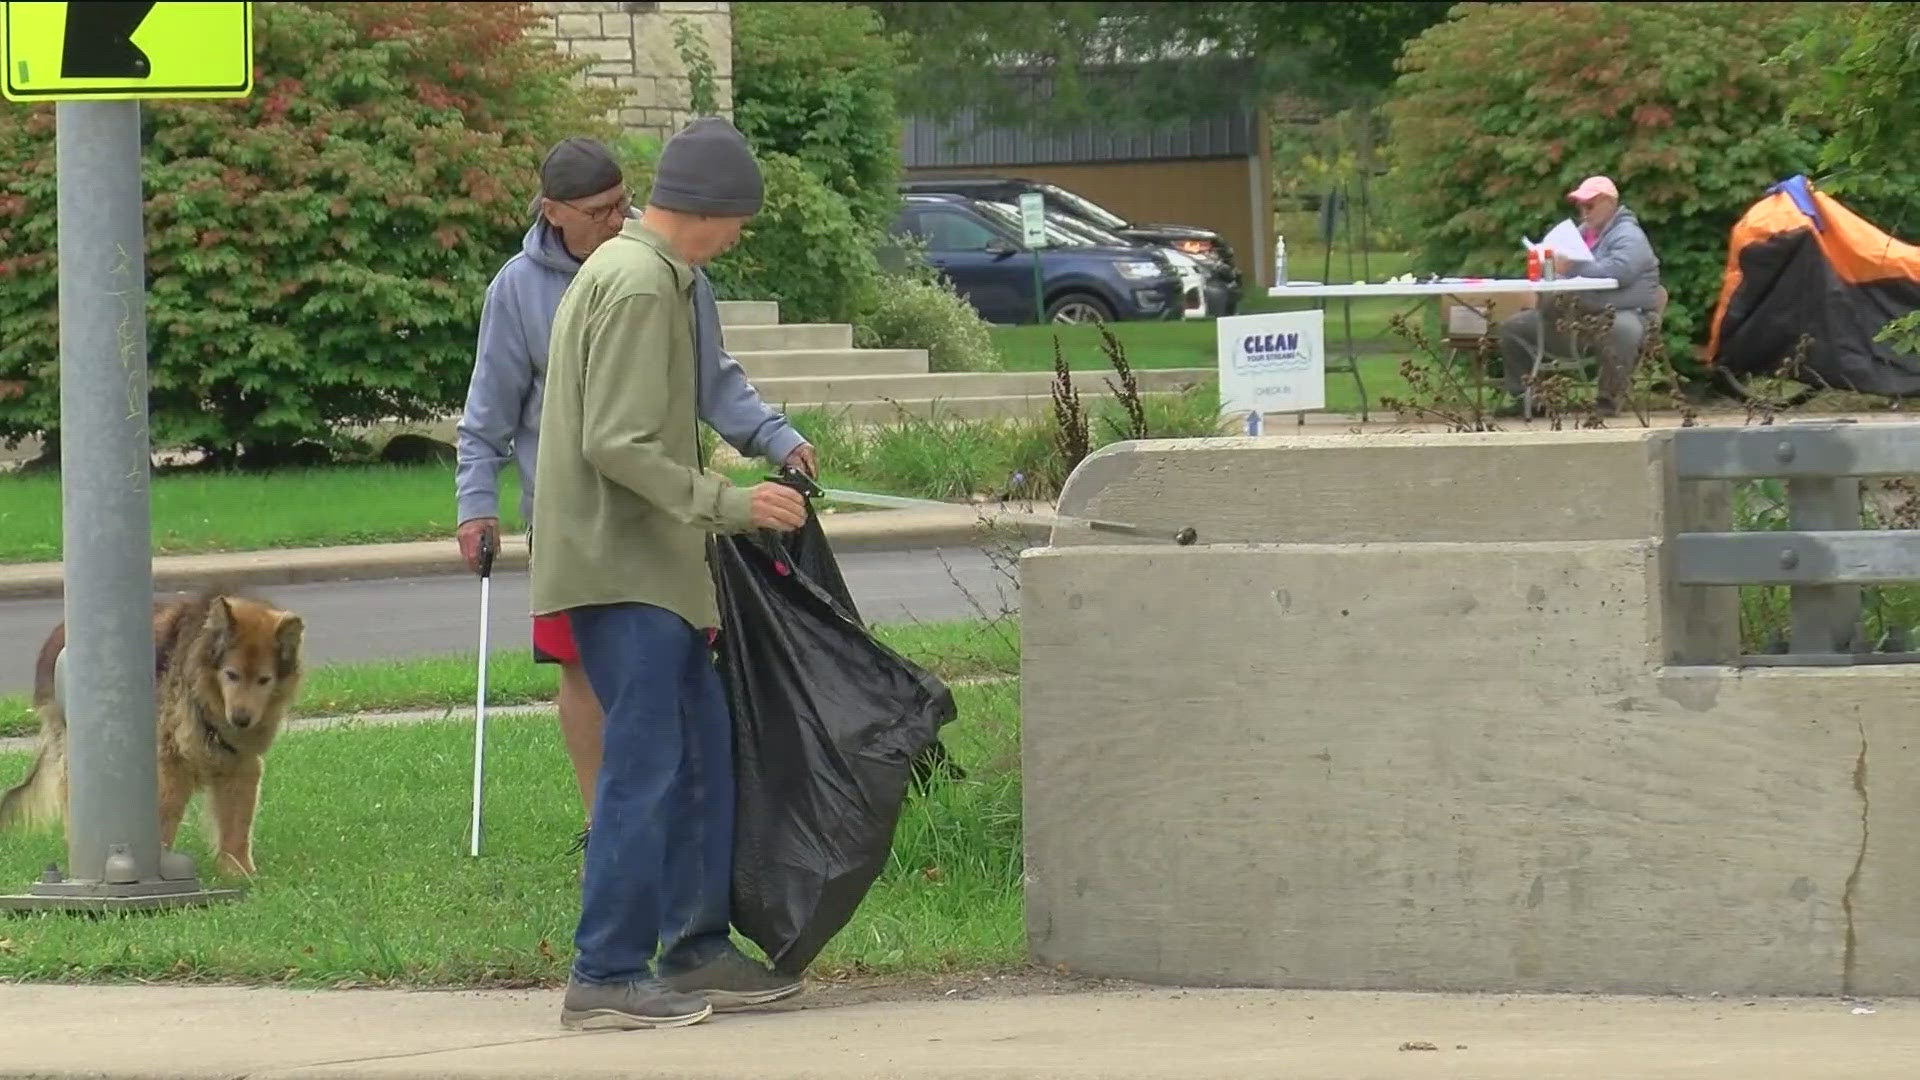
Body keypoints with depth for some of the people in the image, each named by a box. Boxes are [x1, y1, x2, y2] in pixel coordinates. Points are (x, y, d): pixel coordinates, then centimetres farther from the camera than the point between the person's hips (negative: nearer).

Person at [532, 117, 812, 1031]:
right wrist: (729, 505, -19)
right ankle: (607, 976, -7)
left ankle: (697, 953, 18)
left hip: (651, 570, 11)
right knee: (644, 768, -9)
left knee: (703, 757, 13)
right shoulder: (639, 285, -15)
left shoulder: (632, 270, 18)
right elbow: (617, 447, -22)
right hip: (622, 570, -11)